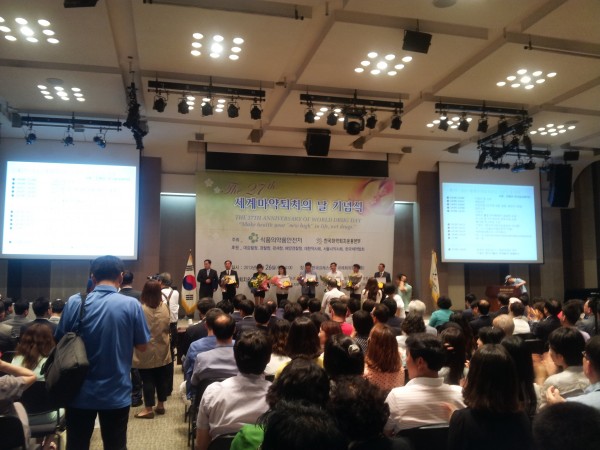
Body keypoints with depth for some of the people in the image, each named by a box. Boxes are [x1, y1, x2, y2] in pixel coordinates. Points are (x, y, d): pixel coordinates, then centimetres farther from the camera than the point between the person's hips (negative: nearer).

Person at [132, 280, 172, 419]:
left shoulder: (140, 309, -18)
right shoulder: (164, 308, -3)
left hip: (146, 350, -4)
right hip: (162, 350, 5)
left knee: (147, 380, 3)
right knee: (161, 378, 13)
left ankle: (148, 408, 9)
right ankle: (161, 405, 23)